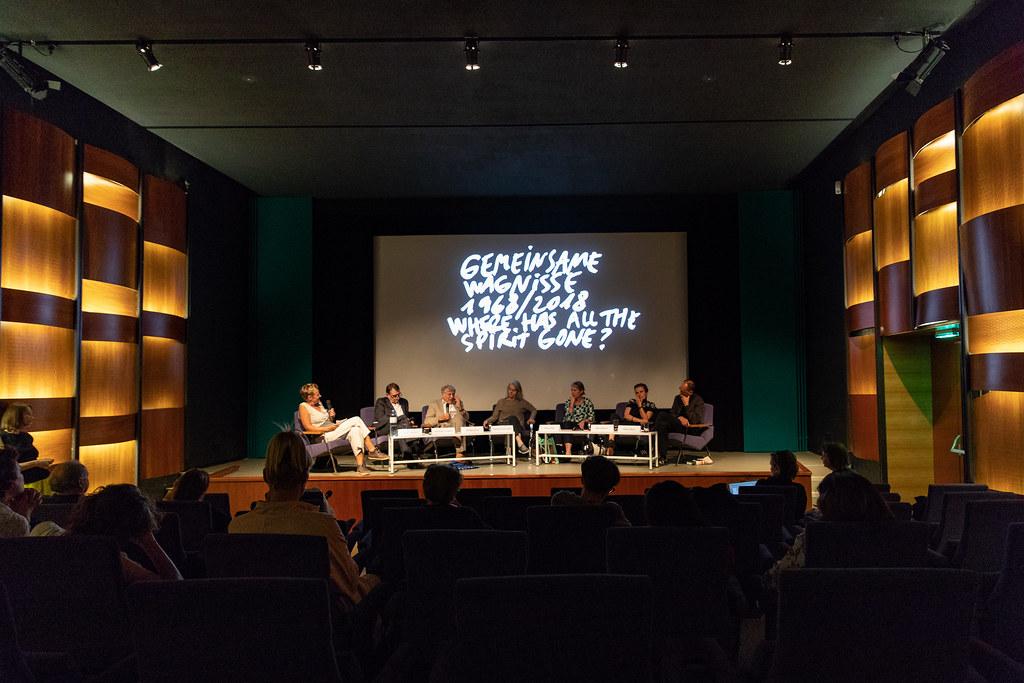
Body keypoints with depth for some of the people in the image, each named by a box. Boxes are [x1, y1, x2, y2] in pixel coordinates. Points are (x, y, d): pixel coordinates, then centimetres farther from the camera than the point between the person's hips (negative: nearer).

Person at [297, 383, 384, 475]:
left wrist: (331, 417, 4)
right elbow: (308, 428, -14)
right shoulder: (303, 407, -3)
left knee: (355, 430, -26)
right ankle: (372, 451, -19)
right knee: (356, 420, -21)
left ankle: (360, 465, -32)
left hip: (333, 431, 8)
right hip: (321, 436, -8)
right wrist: (330, 428, -18)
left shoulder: (319, 404, 21)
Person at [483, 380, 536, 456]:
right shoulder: (501, 402, 20)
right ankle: (520, 443, -59)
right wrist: (487, 420, -9)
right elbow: (494, 416, 13)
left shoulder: (522, 402, 21)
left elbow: (534, 410, 21)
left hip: (518, 427, 2)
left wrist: (531, 418, -1)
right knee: (513, 418, -38)